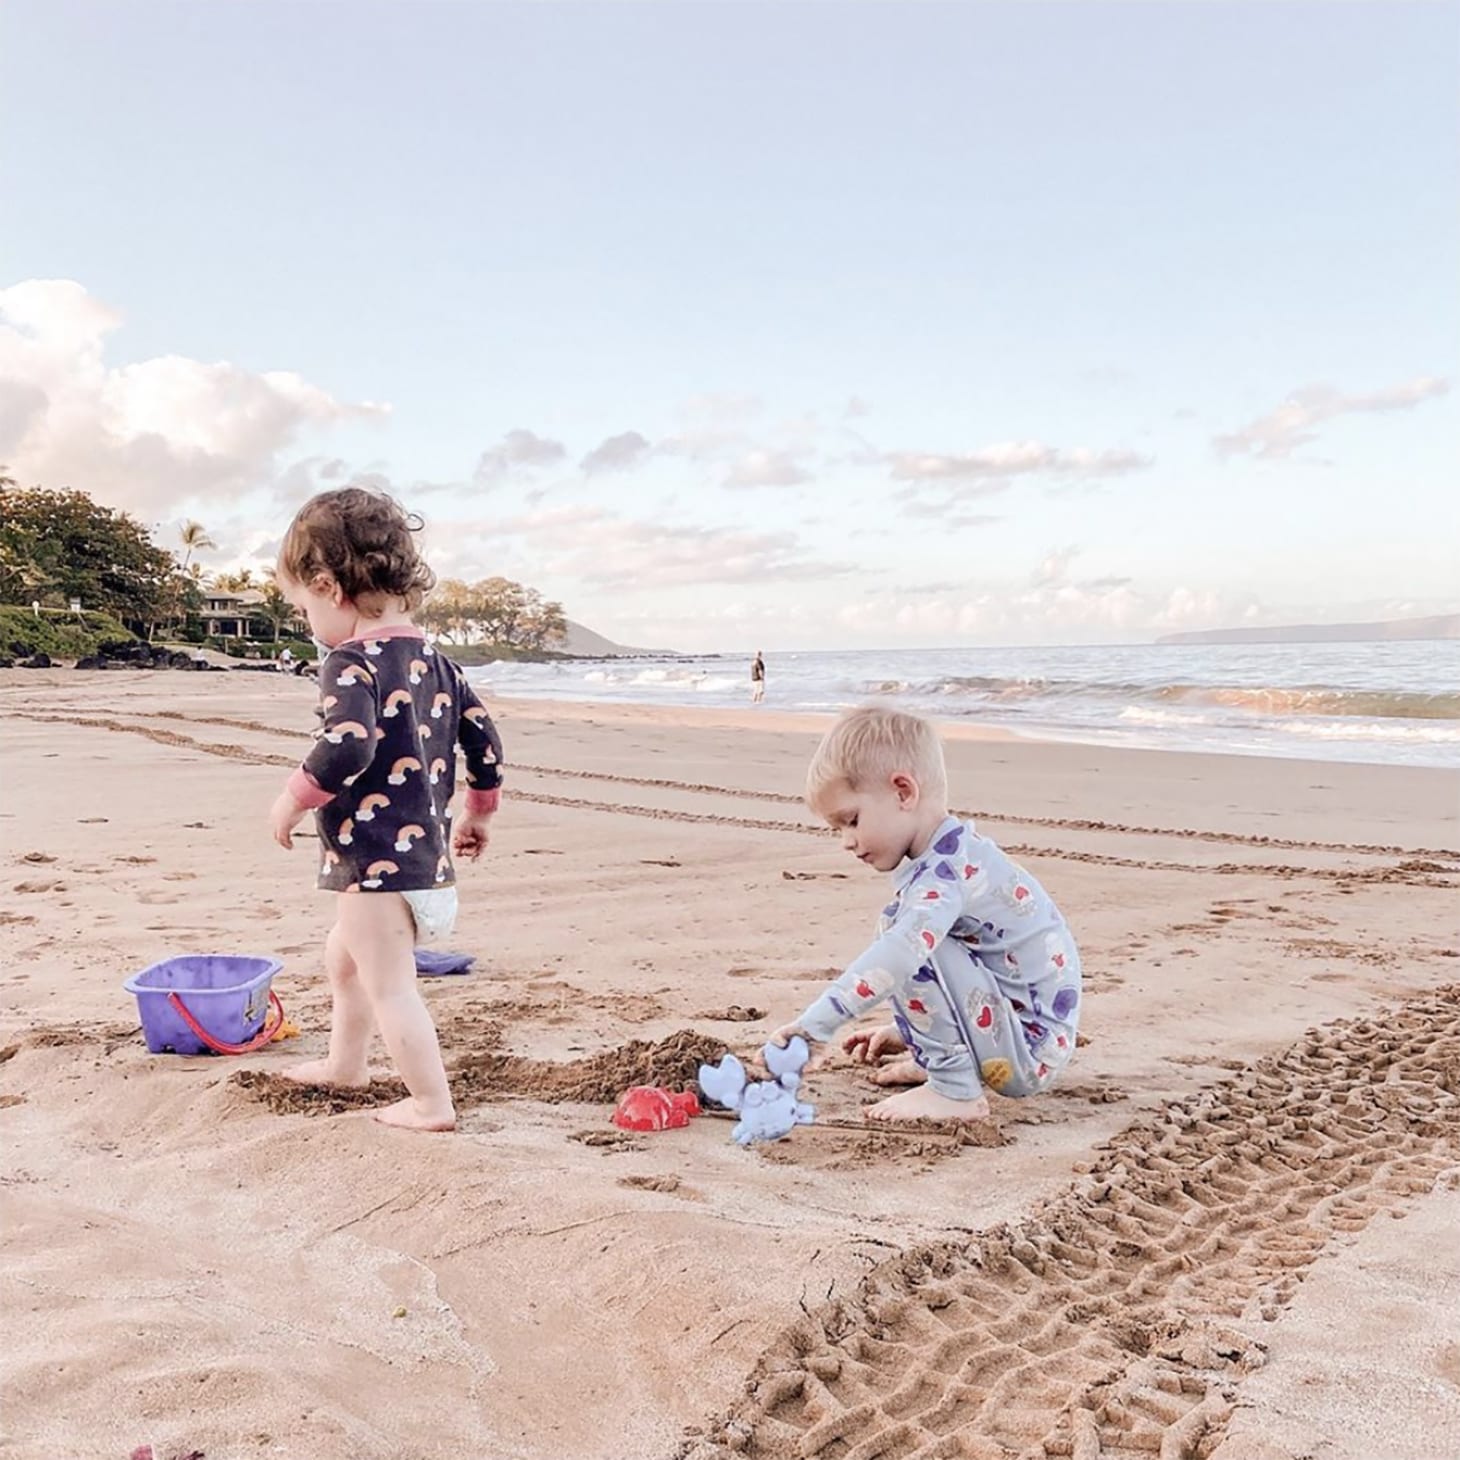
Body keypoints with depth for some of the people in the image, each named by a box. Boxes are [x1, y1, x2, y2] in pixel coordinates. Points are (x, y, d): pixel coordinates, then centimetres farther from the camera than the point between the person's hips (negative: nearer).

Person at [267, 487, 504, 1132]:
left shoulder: (351, 661, -16)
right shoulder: (434, 660, 9)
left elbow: (347, 747, -29)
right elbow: (482, 735, 12)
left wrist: (293, 799, -14)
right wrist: (479, 810, 23)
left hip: (376, 859, -10)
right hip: (427, 854, 10)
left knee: (389, 986, 1)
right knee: (343, 956, 29)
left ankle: (432, 1103, 7)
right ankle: (345, 1062, 45)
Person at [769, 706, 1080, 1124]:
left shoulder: (947, 870, -23)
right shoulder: (950, 857, 8)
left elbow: (897, 957, -38)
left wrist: (813, 1024, -38)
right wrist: (909, 1030, 22)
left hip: (1031, 1052, -10)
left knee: (909, 938, -23)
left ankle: (956, 1092, -17)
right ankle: (934, 1059, 16)